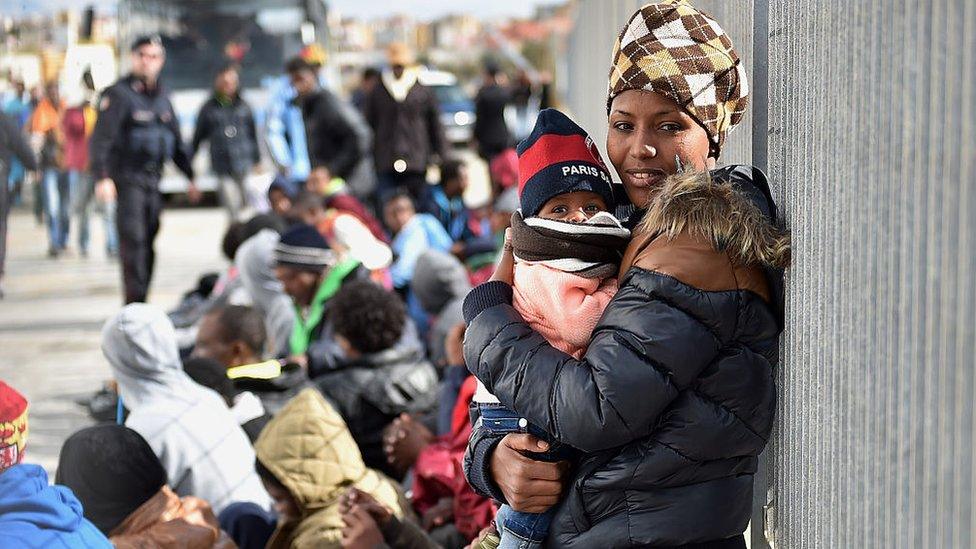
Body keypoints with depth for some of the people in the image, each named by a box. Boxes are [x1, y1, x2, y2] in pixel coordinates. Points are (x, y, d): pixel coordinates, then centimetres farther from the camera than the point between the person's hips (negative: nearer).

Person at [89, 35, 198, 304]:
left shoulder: (162, 97, 16)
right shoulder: (119, 94, -6)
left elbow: (176, 141, 24)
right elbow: (101, 139, -13)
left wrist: (190, 178, 23)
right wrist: (103, 177, -24)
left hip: (153, 180, 7)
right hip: (127, 179, -7)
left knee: (148, 243, 8)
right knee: (133, 240, -14)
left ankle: (141, 302, 14)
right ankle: (134, 304, -15)